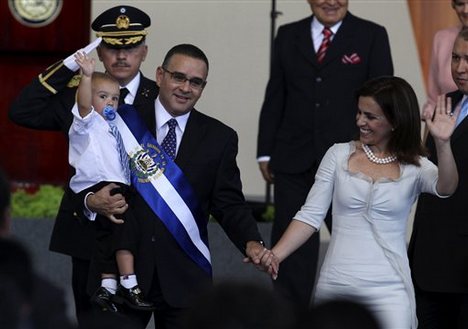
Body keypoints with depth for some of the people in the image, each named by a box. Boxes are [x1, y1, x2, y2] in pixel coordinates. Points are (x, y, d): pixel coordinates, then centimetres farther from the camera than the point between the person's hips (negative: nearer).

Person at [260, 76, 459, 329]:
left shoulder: (414, 168, 2)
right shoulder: (340, 155, 6)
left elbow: (445, 188, -20)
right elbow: (311, 215, 5)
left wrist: (442, 144, -37)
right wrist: (275, 255, -9)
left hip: (388, 291, -2)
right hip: (335, 286, 2)